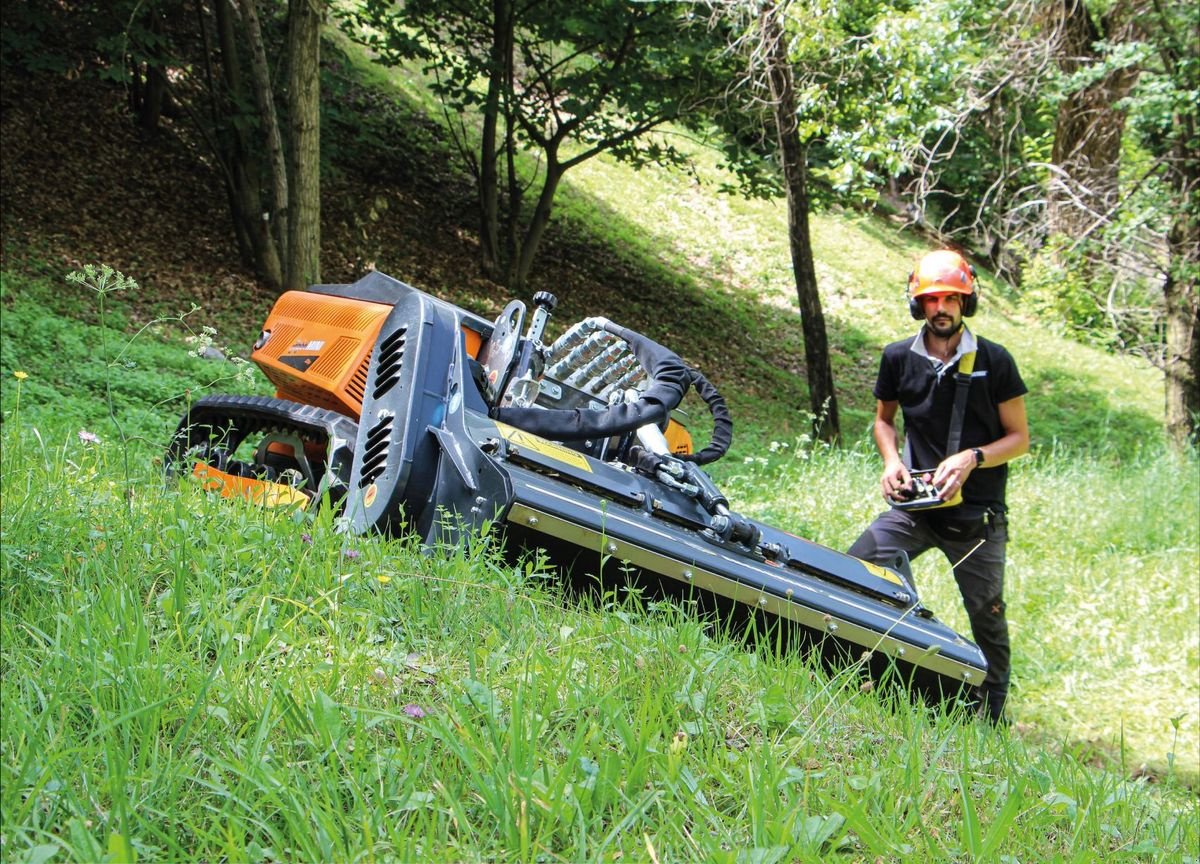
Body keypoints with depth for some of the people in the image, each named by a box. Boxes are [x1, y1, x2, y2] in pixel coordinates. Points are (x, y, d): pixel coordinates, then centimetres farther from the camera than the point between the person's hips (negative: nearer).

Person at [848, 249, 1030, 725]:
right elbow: (884, 418, 20)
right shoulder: (899, 358, 4)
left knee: (986, 615, 2)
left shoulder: (994, 361, -4)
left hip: (977, 513, -2)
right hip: (914, 506, 3)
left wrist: (972, 458, -17)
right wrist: (891, 461, 1)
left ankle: (992, 717, 17)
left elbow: (1019, 437, 0)